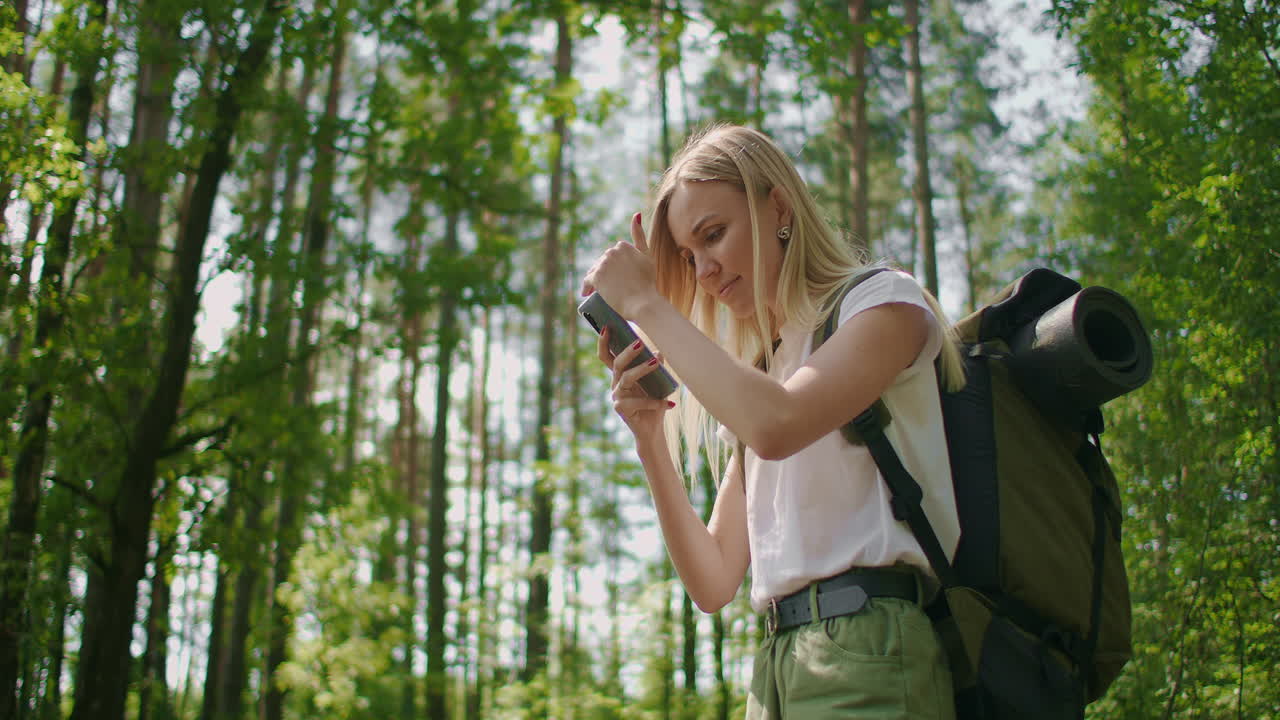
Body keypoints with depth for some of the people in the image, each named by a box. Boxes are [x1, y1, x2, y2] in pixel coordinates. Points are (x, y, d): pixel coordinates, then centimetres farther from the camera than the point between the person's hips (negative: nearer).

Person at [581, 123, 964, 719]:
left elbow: (776, 425, -20)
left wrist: (646, 303, -11)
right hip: (776, 666, 6)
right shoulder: (757, 374, 19)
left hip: (867, 652, -6)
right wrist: (651, 441, 2)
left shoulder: (885, 301, 2)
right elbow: (714, 585, 13)